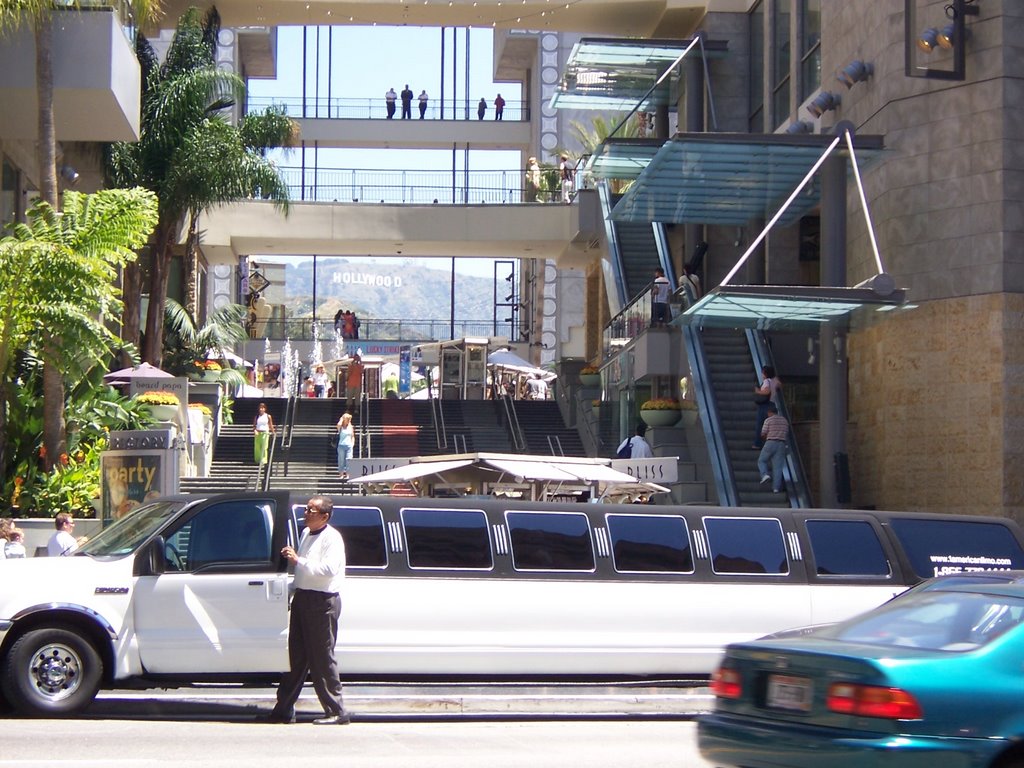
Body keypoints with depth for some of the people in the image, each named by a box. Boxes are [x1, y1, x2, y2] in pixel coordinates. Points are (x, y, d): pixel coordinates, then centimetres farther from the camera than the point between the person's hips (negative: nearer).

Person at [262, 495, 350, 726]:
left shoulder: (332, 538, -11)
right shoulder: (305, 534, 16)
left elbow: (328, 570, -25)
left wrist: (298, 560, -23)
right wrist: (291, 557, 13)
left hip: (323, 601, -9)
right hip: (302, 598, 9)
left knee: (322, 659, -7)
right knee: (296, 656, 11)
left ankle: (337, 712, -1)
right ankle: (284, 710, 15)